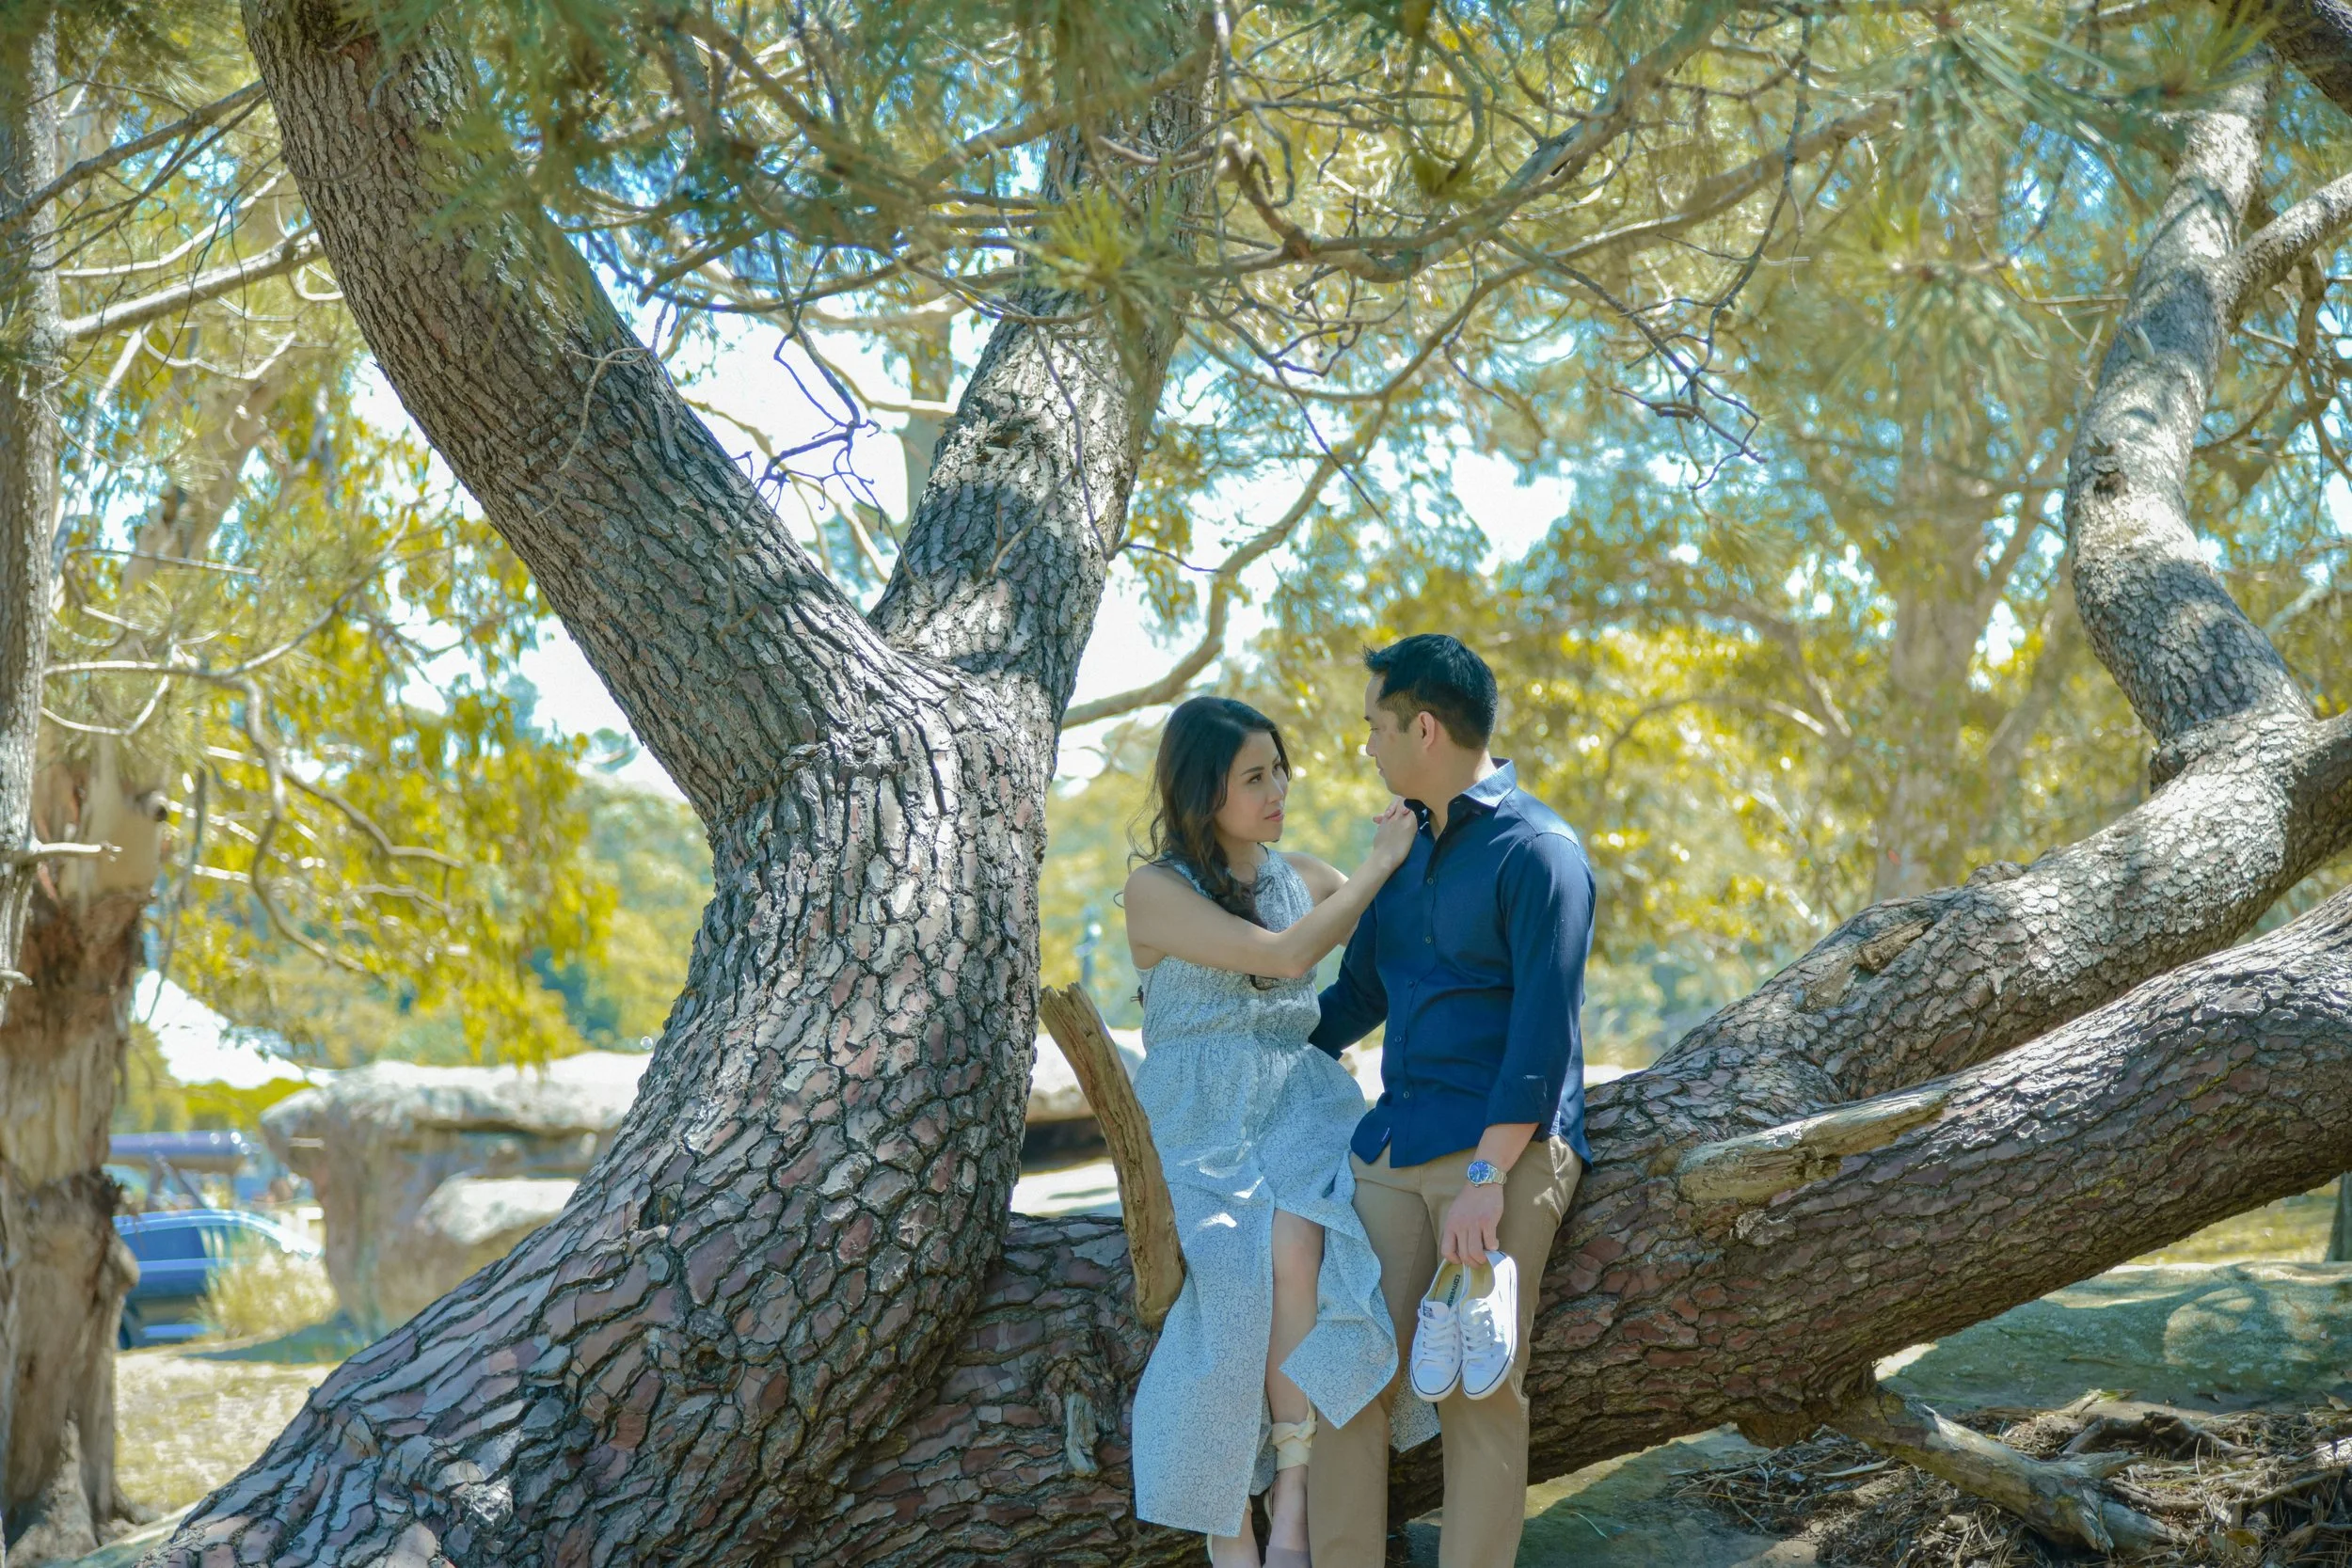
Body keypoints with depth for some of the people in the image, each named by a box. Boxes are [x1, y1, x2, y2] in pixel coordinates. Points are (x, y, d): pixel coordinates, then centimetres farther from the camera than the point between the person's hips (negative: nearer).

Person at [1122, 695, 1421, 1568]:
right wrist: (1382, 860, -8)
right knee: (1234, 1281, -30)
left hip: (1299, 1101, 3)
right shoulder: (1156, 888, -3)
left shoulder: (1299, 875, 14)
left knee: (1296, 1250, -31)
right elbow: (1283, 955, -13)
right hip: (1199, 1123, -3)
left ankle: (1291, 1498, -27)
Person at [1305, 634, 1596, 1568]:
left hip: (1503, 1148, -7)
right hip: (1391, 1150, 7)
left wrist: (1487, 1177, -18)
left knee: (1478, 1392, -6)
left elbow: (1543, 1035, -13)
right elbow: (1358, 993, 28)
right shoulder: (1405, 845, 18)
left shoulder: (1538, 852, -7)